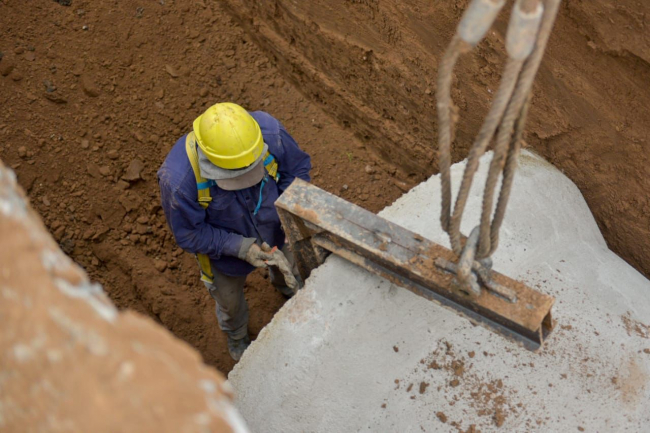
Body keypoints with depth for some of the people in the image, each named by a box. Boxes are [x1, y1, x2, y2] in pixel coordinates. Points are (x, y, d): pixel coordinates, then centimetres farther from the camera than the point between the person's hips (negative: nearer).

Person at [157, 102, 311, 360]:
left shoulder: (269, 132, -36)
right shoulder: (178, 181, -42)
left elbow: (298, 166, -15)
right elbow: (188, 234, -26)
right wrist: (239, 247, -35)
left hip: (275, 235, 3)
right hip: (224, 251, -2)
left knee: (290, 270, 35)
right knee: (230, 303, 29)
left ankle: (283, 284, 76)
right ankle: (236, 335, 67)